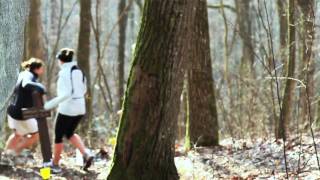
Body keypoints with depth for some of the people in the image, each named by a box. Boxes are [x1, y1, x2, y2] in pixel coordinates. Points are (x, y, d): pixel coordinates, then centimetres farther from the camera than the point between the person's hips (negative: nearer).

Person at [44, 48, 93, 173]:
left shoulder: (64, 72, -16)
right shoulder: (78, 70, 7)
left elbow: (67, 93, -24)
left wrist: (52, 103, -20)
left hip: (67, 108, -7)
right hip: (80, 108, 7)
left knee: (58, 135, 11)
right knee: (69, 134, 24)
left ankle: (55, 165, 20)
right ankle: (86, 154, 4)